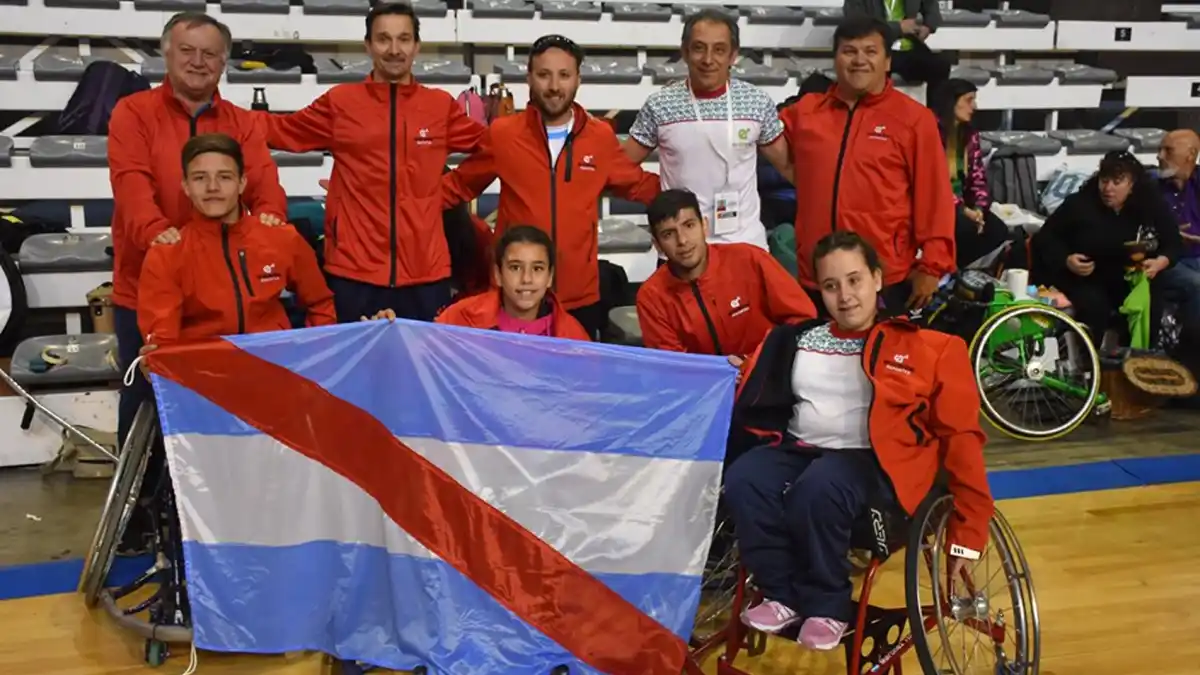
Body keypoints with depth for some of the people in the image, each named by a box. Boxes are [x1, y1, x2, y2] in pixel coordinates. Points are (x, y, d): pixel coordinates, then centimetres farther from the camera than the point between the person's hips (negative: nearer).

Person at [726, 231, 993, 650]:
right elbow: (751, 399, 16)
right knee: (742, 479, -26)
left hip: (874, 459, -4)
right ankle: (785, 595, -7)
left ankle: (827, 605, -10)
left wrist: (967, 534, -3)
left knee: (816, 490, -36)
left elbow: (960, 437, 1)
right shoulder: (799, 340, 15)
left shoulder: (928, 346, 3)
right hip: (801, 449, 4)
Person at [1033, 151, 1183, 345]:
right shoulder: (1079, 204, -9)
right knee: (1094, 305, -33)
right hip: (1086, 279, -2)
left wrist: (1160, 263, -16)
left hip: (1133, 278, 2)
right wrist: (1066, 260, -21)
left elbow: (1174, 243, 7)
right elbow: (1044, 239, -3)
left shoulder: (1152, 205, -1)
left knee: (1150, 303, -27)